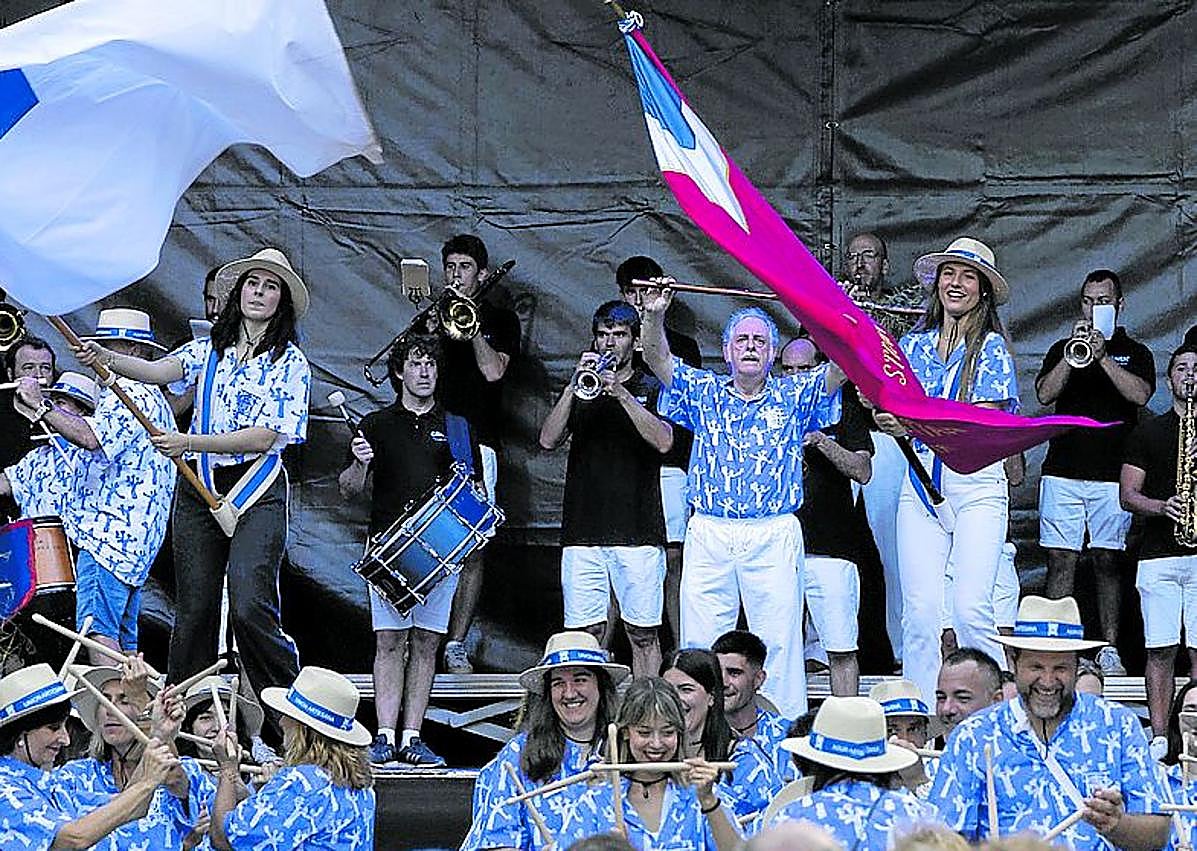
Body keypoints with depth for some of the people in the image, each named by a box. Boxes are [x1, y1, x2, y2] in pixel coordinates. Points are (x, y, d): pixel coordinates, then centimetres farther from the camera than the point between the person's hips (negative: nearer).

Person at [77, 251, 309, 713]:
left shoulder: (290, 363, 0)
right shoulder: (209, 349, 11)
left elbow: (264, 436, -10)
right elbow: (158, 371, -7)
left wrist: (191, 442, -19)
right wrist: (108, 359, -27)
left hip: (256, 491, -4)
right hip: (198, 488, 4)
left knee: (250, 606, -17)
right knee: (194, 609, 4)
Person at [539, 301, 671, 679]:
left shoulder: (651, 388, 7)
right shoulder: (578, 390, 15)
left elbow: (663, 441, -10)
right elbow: (548, 440, 1)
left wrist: (622, 394, -18)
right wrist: (575, 386, -10)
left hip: (637, 532, -2)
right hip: (582, 531, 2)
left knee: (642, 633, -2)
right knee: (585, 631, 1)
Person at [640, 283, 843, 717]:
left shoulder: (793, 396, 9)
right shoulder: (704, 392, 12)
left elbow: (840, 367, -2)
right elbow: (657, 359, 2)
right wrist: (654, 315, -15)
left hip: (774, 535, -1)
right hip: (708, 533, 1)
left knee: (779, 639, -2)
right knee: (700, 641, 1)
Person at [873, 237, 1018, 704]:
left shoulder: (991, 347, 1)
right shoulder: (913, 343, 15)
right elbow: (893, 412, 11)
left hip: (977, 483, -4)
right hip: (921, 484, 4)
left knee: (971, 610, -13)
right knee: (919, 609, -3)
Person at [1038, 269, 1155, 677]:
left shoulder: (1135, 353, 11)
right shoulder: (1061, 349, 15)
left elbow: (1140, 394, -9)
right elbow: (1044, 394, -1)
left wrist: (1103, 357, -18)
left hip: (1112, 475, -1)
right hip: (1062, 471, 1)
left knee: (1108, 561, -1)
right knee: (1061, 560, -3)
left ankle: (1109, 648, 2)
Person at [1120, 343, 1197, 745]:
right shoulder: (1148, 433, 14)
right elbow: (1127, 494, 9)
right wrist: (1163, 507, -10)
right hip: (1159, 553, 0)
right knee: (1160, 649, -2)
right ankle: (1159, 738, 3)